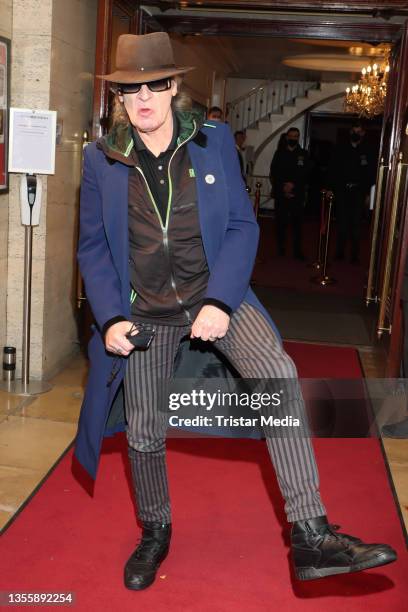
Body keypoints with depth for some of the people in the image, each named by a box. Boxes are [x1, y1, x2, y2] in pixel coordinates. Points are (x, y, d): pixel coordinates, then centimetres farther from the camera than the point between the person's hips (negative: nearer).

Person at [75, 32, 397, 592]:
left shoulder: (215, 141, -3)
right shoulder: (101, 159, -2)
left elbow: (242, 226, -5)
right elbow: (93, 247, 3)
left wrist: (220, 302, -18)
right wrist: (110, 318, -10)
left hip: (214, 296, -1)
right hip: (144, 310, 2)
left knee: (278, 374, -28)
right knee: (144, 434, 9)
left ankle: (310, 537, -23)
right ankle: (155, 534, 38)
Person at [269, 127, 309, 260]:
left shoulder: (303, 154, 9)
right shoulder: (279, 153, 10)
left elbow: (305, 174, 3)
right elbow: (273, 174, 4)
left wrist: (293, 184, -10)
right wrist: (283, 187, -7)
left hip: (297, 194, 0)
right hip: (281, 194, 1)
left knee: (297, 223, -5)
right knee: (281, 222, 0)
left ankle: (297, 250, -3)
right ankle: (280, 249, 9)